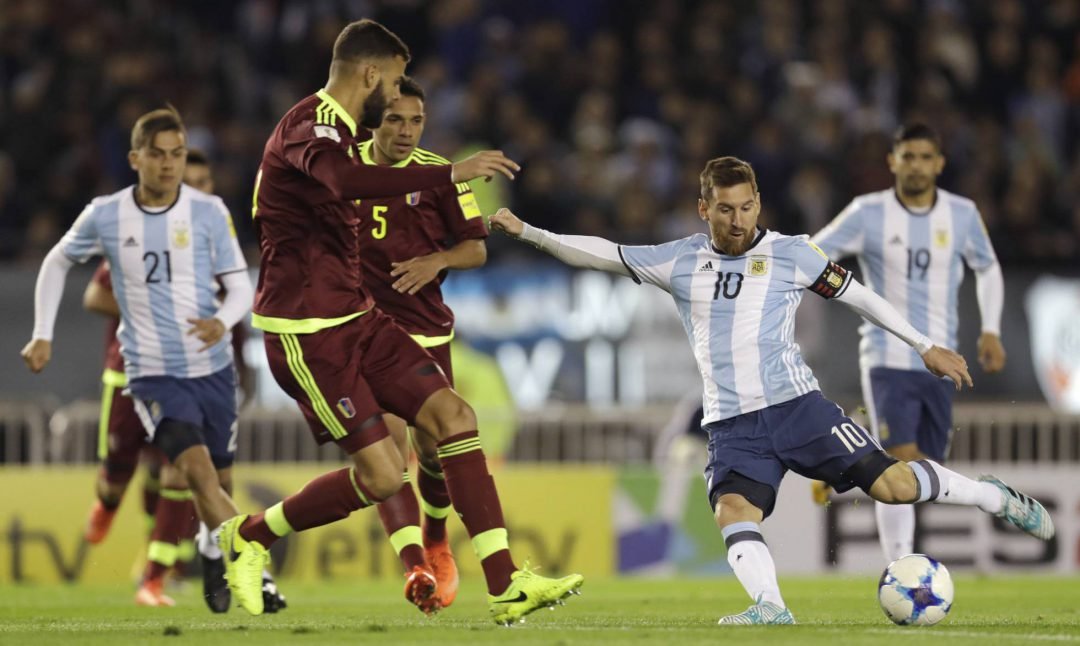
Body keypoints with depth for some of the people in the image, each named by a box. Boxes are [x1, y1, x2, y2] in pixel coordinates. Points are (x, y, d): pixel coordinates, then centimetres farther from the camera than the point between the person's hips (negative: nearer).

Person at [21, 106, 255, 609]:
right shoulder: (105, 217, -4)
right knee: (198, 470, -22)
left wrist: (223, 322, -24)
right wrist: (42, 335, 11)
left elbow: (240, 286, -1)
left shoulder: (208, 212, -5)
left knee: (209, 480, 11)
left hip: (213, 368, 2)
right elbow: (57, 263, 14)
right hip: (152, 374, -2)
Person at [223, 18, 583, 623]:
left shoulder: (333, 130, 15)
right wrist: (450, 174, -45)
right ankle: (251, 537, 11)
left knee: (453, 415, -4)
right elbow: (349, 181, -42)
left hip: (354, 318, 10)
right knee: (383, 473, -11)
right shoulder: (310, 126, -18)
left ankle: (506, 585, -6)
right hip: (308, 333, -10)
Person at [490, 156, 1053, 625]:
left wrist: (926, 346, 11)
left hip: (796, 407, -2)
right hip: (731, 427, 3)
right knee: (733, 511, -25)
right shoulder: (680, 262, 9)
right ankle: (770, 608, -32)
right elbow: (601, 253, 10)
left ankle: (994, 497, 10)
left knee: (892, 484, -11)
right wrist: (527, 232, 1)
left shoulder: (789, 254, 2)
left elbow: (857, 296, 9)